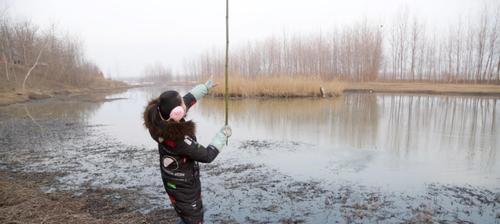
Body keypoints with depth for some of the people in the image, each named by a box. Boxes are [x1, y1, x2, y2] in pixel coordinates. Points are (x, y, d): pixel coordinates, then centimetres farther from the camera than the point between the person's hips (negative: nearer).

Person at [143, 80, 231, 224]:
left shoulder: (160, 118, -15)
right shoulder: (178, 139, -37)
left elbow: (189, 98, 1)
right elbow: (207, 155, -25)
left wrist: (205, 87, 11)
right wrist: (223, 135, -14)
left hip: (176, 180, 8)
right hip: (182, 186, -8)